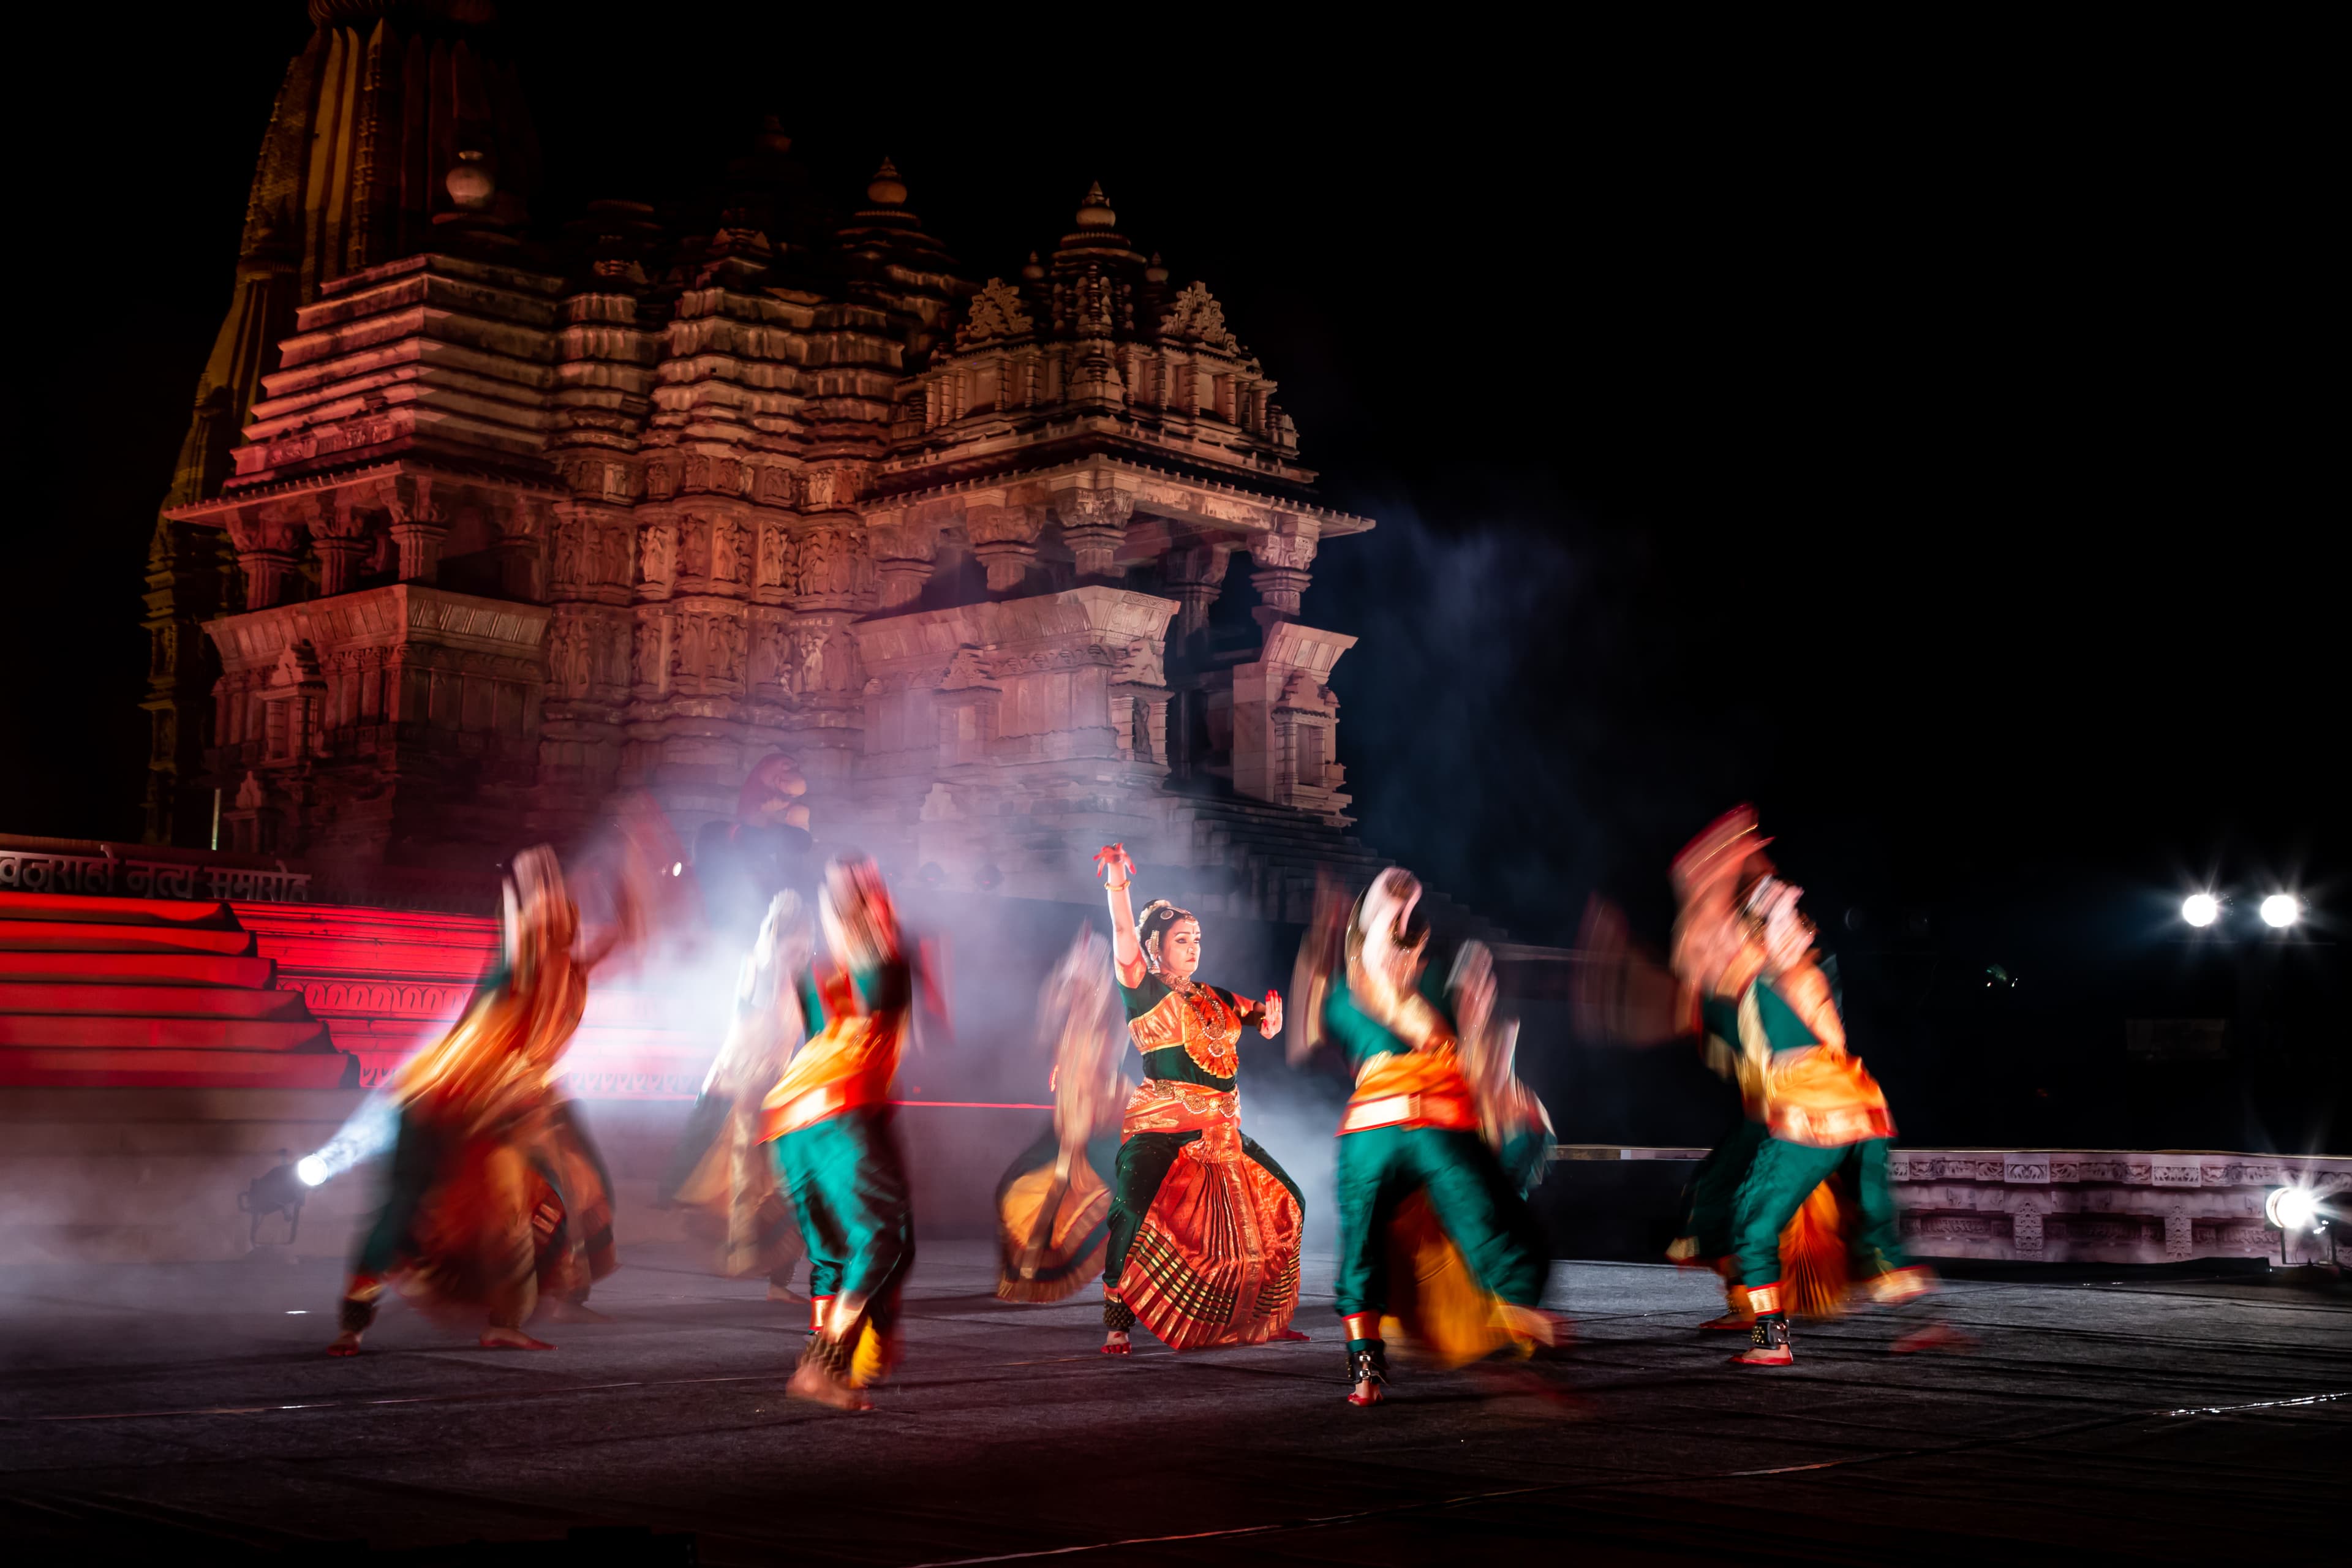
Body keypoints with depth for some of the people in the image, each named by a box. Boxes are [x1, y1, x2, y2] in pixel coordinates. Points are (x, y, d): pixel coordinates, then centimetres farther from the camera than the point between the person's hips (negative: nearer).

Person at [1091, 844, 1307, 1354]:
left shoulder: (1215, 999, 17)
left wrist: (1271, 1013, 1)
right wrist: (1117, 887, -30)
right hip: (1159, 1129, -7)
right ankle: (1117, 1327, -19)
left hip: (1220, 1134, 7)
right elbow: (1126, 946, -17)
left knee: (1283, 1204, 9)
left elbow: (1264, 1020, 25)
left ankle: (1269, 1321, 21)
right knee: (1135, 1212, -27)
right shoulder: (1144, 992, -1)